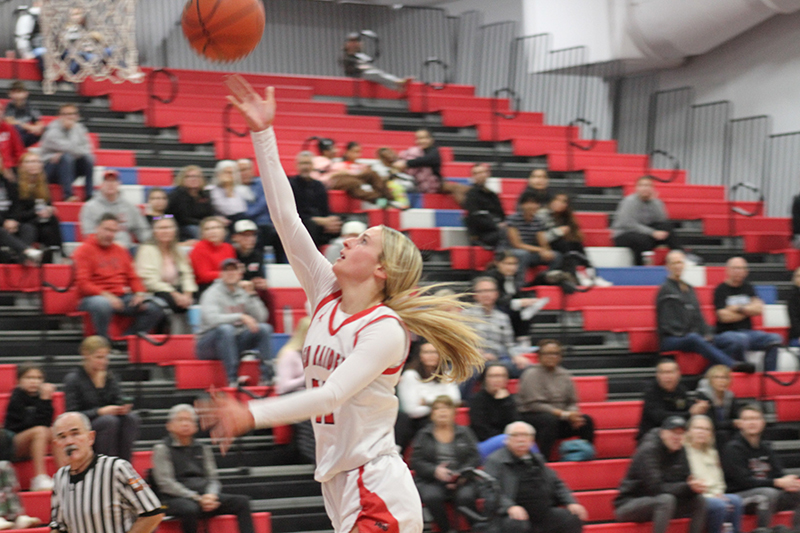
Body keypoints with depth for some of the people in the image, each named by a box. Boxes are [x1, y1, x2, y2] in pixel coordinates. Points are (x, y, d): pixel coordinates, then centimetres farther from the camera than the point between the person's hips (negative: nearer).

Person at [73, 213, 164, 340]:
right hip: (95, 297, -6)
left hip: (122, 297, 6)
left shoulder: (121, 251, 19)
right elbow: (82, 283, -9)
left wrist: (139, 293, 1)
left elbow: (132, 277, 23)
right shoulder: (84, 251, 0)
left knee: (155, 309, -12)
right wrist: (106, 295, -21)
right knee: (102, 305, -42)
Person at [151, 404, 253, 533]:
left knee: (242, 501, -15)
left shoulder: (202, 449, 20)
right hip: (176, 499, -5)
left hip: (205, 496, 6)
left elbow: (213, 478, 17)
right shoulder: (162, 449, 3)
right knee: (189, 509, -40)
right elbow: (165, 483, -7)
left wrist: (210, 495, -8)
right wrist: (197, 498, -16)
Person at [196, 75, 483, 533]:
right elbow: (286, 219, 5)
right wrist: (263, 135, 2)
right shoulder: (327, 296, 7)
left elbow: (332, 395, -24)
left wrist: (252, 414, -32)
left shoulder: (385, 330, -12)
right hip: (341, 487, 8)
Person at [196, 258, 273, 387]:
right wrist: (241, 317, -30)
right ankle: (233, 380, -39)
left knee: (264, 328, -12)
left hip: (235, 342, 6)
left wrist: (251, 295, -10)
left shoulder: (243, 292, 9)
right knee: (226, 329, -36)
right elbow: (212, 318, -28)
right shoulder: (212, 293, -7)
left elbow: (260, 317, -2)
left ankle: (267, 377, -20)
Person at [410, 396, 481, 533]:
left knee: (465, 497, -33)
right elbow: (416, 462, 4)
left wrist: (461, 474, -12)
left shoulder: (464, 432, 17)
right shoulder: (423, 435, 16)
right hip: (431, 481, 0)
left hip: (461, 481, 0)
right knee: (432, 497, -34)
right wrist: (434, 470, -15)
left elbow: (475, 458, 6)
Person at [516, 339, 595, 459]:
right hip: (530, 417, -6)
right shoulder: (532, 374, -8)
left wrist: (573, 414, -15)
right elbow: (535, 404, -16)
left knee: (585, 420, -15)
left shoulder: (564, 375, 11)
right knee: (550, 419, -37)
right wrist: (564, 414, -21)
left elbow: (572, 403, 11)